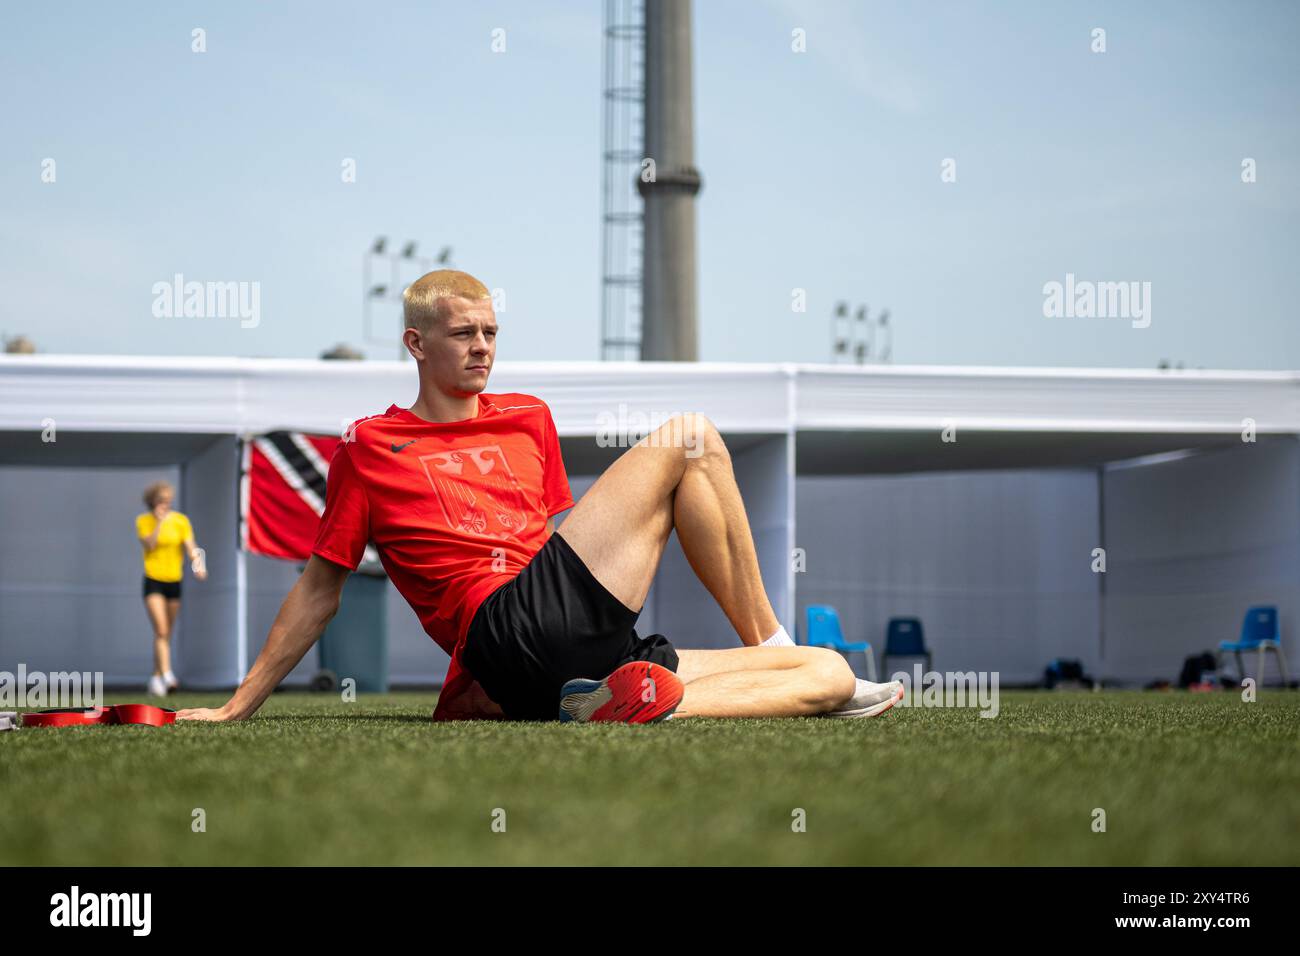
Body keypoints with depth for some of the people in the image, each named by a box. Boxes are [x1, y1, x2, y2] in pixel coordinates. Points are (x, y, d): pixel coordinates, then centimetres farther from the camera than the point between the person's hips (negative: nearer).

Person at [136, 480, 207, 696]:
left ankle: (156, 678, 19)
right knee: (161, 631, -17)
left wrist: (198, 564, -24)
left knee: (166, 635, 8)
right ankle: (167, 675, -27)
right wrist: (159, 522, -18)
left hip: (174, 581, 3)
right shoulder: (144, 521, 0)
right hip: (153, 581, -3)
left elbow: (191, 547, -5)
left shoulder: (181, 521, 4)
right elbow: (148, 545, -14)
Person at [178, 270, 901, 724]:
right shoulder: (369, 448, 10)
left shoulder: (528, 418, 25)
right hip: (508, 628, -7)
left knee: (830, 673, -4)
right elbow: (320, 591, 11)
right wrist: (237, 709, 7)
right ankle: (767, 643, -3)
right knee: (692, 438, -7)